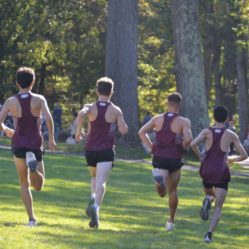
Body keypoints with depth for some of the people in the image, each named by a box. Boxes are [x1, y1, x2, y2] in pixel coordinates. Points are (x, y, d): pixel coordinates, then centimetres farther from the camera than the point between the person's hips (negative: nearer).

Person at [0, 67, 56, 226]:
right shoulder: (39, 100, -3)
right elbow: (48, 118, -17)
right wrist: (51, 138, -5)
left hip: (19, 144, 1)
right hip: (36, 144, -1)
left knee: (24, 183, 14)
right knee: (38, 185, 5)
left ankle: (31, 218, 2)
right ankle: (33, 167, -30)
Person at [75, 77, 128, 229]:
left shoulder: (90, 107, 0)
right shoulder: (116, 111, 0)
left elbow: (81, 114, -22)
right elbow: (124, 130, -4)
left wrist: (78, 131, -10)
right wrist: (120, 120, 15)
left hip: (90, 149, 2)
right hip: (106, 151, -2)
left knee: (95, 177, 28)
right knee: (101, 181, -14)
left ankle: (93, 198, 4)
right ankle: (96, 206, -37)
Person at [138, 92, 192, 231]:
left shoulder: (158, 119, 5)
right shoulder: (184, 122, -6)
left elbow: (142, 132, -2)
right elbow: (188, 138, -21)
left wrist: (151, 147, 5)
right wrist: (184, 147, 1)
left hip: (159, 158, 1)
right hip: (175, 160, -1)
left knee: (162, 192, -2)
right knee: (173, 190, 17)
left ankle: (159, 178, -36)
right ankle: (171, 221, 24)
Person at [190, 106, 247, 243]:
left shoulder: (207, 132, 0)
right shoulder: (231, 135, -1)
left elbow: (193, 144, -16)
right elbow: (244, 155, 0)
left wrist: (199, 156, 4)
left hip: (206, 171, 2)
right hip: (221, 174, -2)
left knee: (210, 194, 34)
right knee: (218, 207, 2)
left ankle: (207, 200, -3)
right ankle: (209, 234, -20)